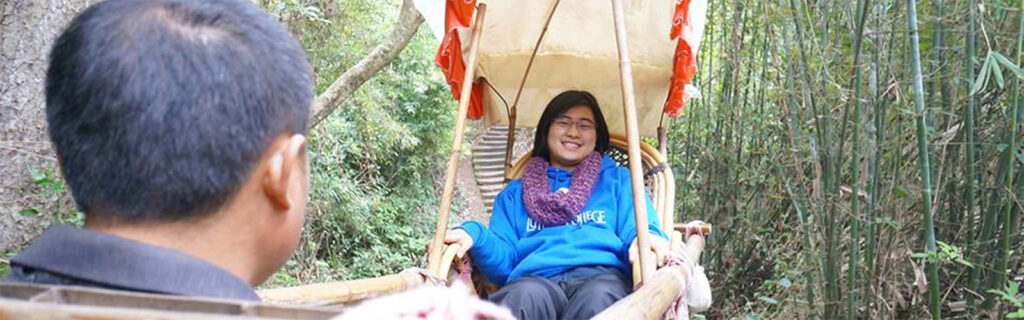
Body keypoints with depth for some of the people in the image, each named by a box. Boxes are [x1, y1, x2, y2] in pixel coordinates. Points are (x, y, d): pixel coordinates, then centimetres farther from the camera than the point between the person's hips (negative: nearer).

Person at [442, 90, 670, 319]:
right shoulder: (515, 193, 29)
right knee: (526, 295, -39)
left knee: (598, 298, -40)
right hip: (535, 278, 1)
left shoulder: (619, 180, 28)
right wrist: (474, 235, -4)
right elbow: (503, 263, 18)